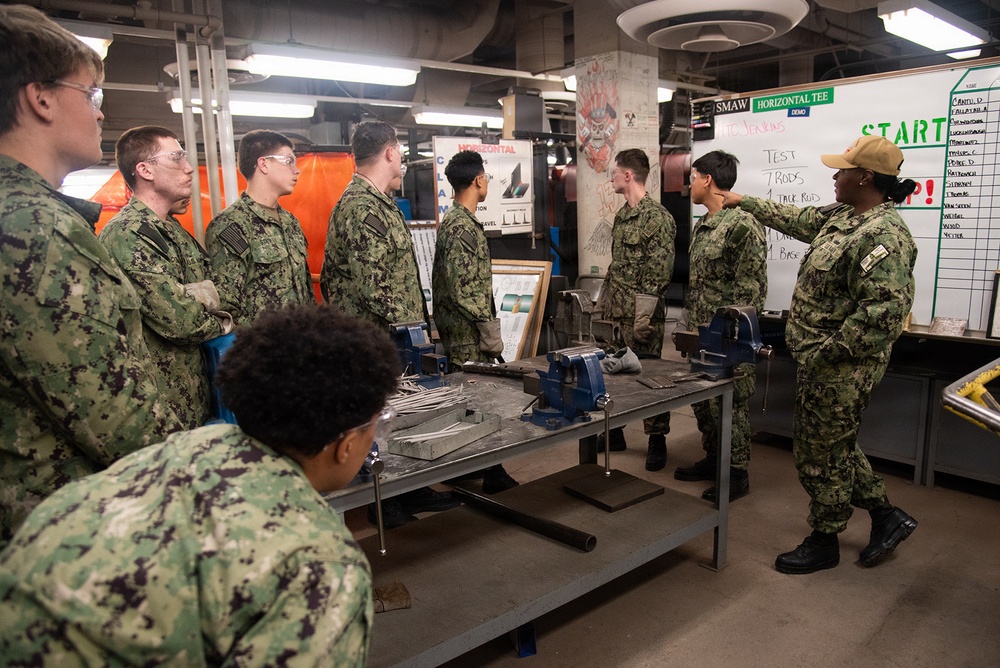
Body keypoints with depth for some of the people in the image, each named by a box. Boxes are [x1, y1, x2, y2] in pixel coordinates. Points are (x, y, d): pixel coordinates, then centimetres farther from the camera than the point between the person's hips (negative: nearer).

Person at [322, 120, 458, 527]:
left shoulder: (378, 202, 15)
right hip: (379, 340, -10)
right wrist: (409, 327, -18)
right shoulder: (360, 208, -18)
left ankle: (412, 490, 30)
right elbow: (372, 285, -24)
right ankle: (386, 503, 18)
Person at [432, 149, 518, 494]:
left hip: (456, 333, 10)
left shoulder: (451, 220, 14)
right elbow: (467, 290, -23)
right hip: (470, 336, -10)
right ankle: (492, 475, 4)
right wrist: (491, 333, -17)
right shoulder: (464, 227, -18)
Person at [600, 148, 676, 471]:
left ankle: (657, 439, 15)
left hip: (641, 313, -8)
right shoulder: (621, 215, 14)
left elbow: (660, 272, -17)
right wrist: (604, 299, 17)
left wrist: (644, 316, -20)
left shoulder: (658, 217, -13)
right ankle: (614, 431, 27)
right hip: (616, 310, 8)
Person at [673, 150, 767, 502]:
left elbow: (752, 286, -19)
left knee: (728, 403, 1)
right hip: (700, 334, 9)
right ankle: (713, 459, 33)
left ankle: (737, 474, 16)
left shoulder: (742, 224, -16)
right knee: (702, 400, 17)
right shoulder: (703, 225, 14)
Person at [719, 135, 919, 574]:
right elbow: (797, 220, 26)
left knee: (821, 454, 6)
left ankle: (824, 543, 25)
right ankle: (886, 515, 37)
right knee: (834, 446, 22)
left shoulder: (883, 235, -23)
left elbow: (883, 314, -31)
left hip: (840, 369, -10)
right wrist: (744, 202, 33)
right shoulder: (841, 216, 8)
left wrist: (823, 354, -25)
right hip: (818, 362, 10)